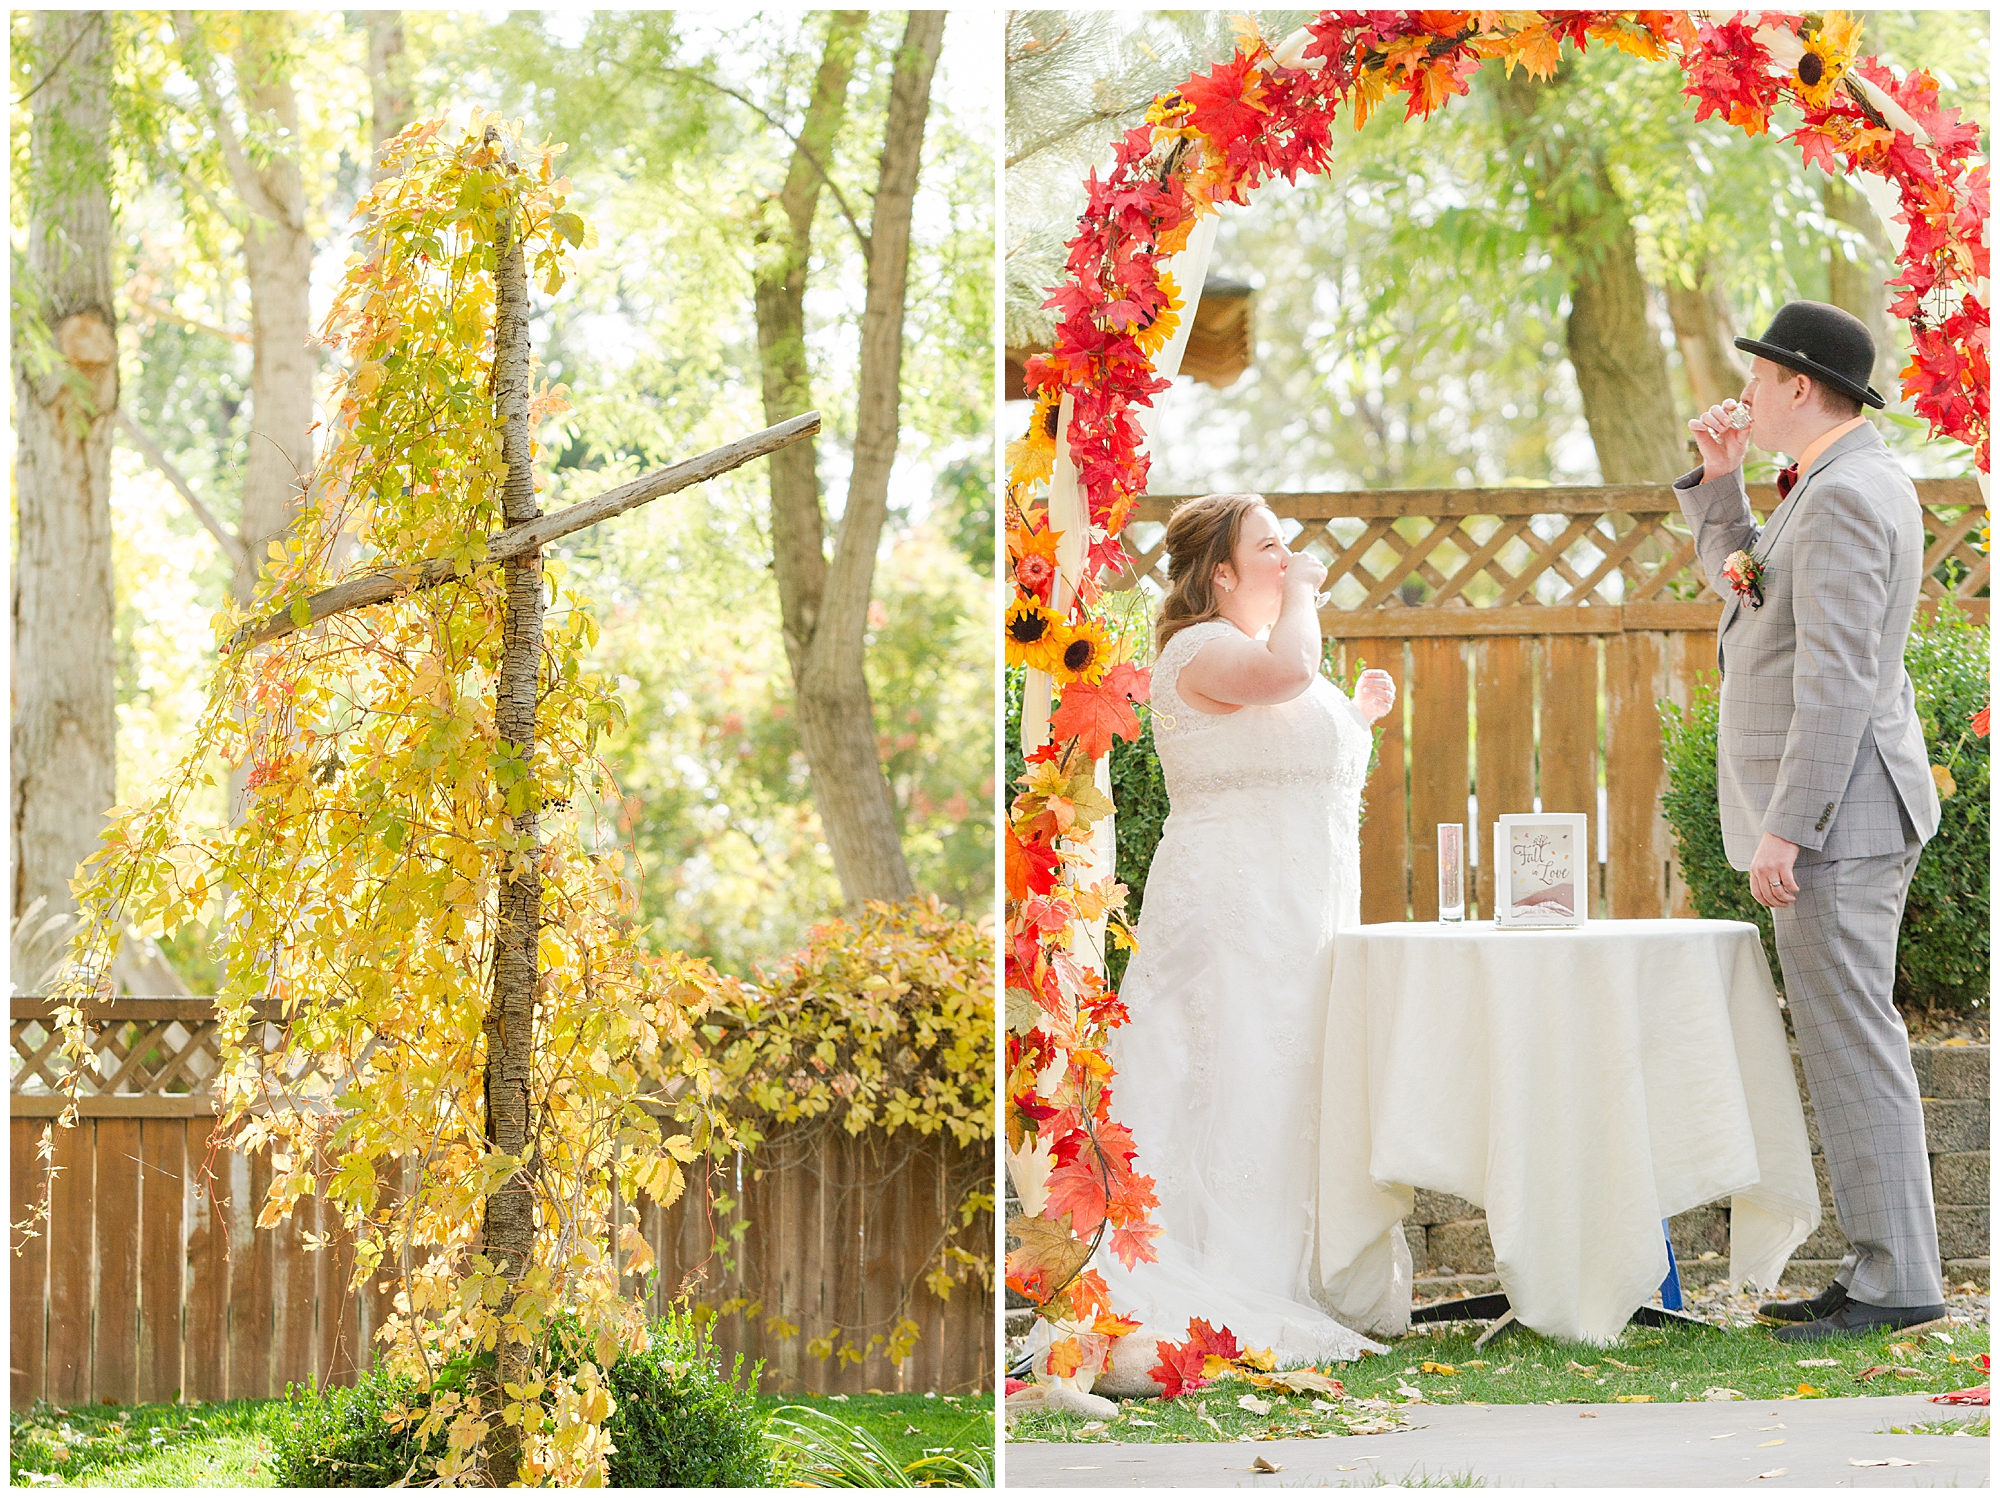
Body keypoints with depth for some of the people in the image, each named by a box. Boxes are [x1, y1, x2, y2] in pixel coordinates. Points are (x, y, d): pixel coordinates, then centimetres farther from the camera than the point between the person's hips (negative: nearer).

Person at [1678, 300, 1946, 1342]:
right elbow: (1743, 580, 33)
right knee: (1845, 1042, 12)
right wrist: (1719, 477, 19)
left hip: (1837, 811, -11)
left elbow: (1837, 678, -22)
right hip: (1837, 815, 11)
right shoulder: (1837, 485, 17)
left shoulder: (1844, 497, -16)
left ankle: (1898, 1277, -6)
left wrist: (1787, 827, -23)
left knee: (1852, 1042, -9)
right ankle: (1882, 1264, 15)